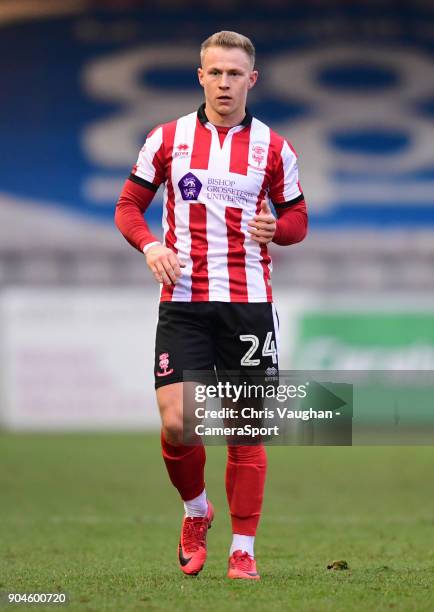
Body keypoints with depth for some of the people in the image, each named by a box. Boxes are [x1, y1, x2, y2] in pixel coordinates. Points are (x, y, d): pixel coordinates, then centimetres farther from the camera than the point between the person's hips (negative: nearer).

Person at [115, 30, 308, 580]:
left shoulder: (274, 149, 5)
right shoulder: (167, 139, 4)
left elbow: (297, 218, 12)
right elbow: (129, 205, 10)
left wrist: (275, 227, -12)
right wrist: (150, 245, -10)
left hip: (249, 303, 0)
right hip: (183, 302, 0)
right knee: (176, 424, -12)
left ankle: (243, 550, 11)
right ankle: (196, 512, 18)